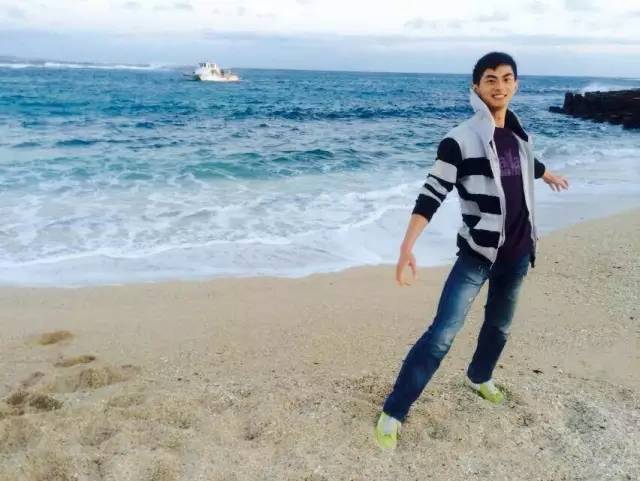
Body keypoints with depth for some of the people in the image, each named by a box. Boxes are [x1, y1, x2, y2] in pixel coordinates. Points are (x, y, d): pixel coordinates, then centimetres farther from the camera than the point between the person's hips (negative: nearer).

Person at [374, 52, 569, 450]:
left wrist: (549, 176, 52)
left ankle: (480, 377, 49)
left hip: (517, 253, 7)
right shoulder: (460, 140, -14)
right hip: (478, 253, -6)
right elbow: (432, 195, -18)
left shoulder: (519, 134, 5)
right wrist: (407, 246, -29)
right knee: (443, 334, -14)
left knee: (500, 326, 22)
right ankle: (392, 413, -6)